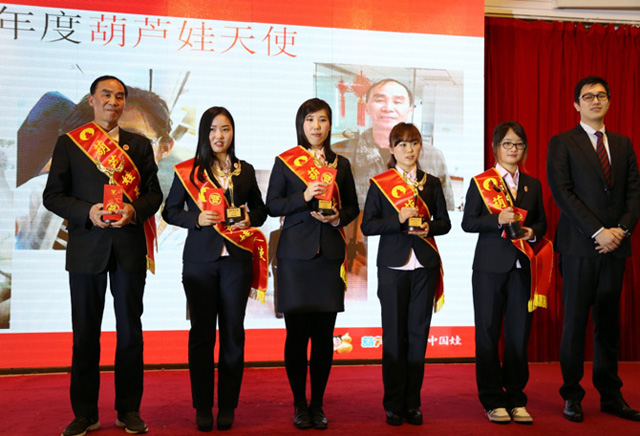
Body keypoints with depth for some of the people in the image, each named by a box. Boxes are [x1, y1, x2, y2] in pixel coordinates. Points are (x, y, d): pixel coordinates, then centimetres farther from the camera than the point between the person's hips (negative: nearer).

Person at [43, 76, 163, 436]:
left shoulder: (140, 145, 11)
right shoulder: (68, 143, 6)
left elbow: (154, 193, 8)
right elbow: (53, 195, 2)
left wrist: (134, 210, -12)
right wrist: (87, 213, -14)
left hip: (130, 247, 1)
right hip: (87, 247, -1)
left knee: (131, 332, 6)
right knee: (85, 334, 6)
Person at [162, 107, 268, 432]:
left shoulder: (245, 170, 10)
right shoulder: (188, 171, 4)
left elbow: (260, 209, 16)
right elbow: (170, 211, 4)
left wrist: (249, 218, -5)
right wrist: (196, 218, -13)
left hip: (236, 258, 2)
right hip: (200, 258, -1)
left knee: (233, 332, 4)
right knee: (202, 332, 2)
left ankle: (228, 406, 14)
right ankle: (202, 407, 12)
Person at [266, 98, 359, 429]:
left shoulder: (340, 164, 13)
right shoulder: (285, 162, 5)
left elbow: (352, 207, 15)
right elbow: (272, 205, 0)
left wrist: (337, 217, -6)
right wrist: (304, 197, -14)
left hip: (329, 254, 2)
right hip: (295, 255, -2)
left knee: (324, 334, 4)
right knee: (297, 332, 0)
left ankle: (317, 404, 16)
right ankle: (299, 404, 14)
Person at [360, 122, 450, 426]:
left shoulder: (431, 183, 11)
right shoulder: (380, 183, 4)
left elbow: (444, 222, 12)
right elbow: (367, 225, -3)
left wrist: (428, 228, -8)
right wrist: (399, 220, -16)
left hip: (425, 266, 2)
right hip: (393, 266, -2)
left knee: (418, 335, 4)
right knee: (394, 337, 1)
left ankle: (412, 403, 13)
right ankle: (393, 405, 10)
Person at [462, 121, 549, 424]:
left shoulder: (533, 185, 12)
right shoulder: (481, 183, 1)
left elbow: (541, 222, 16)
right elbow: (468, 222, -3)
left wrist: (532, 232, -6)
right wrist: (497, 220, -18)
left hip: (523, 267, 3)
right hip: (490, 266, -3)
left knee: (519, 334, 6)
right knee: (488, 333, 3)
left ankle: (516, 399, 18)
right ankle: (493, 400, 14)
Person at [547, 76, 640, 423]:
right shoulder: (562, 143, 1)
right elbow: (562, 192, -8)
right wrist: (597, 232, -14)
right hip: (579, 247, -4)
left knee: (609, 322, 9)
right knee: (575, 322, 1)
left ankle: (611, 396, 18)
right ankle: (572, 395, 10)